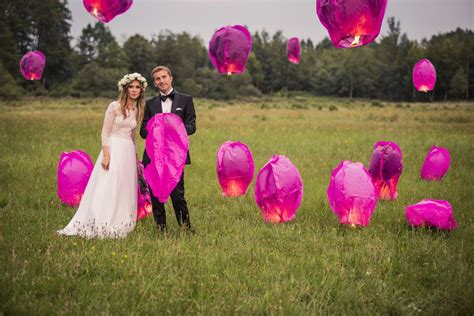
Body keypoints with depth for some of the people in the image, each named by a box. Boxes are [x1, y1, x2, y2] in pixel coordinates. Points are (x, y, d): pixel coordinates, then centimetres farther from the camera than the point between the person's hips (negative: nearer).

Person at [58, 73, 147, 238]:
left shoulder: (137, 110, 13)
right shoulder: (114, 107, -5)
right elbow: (105, 133, -9)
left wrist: (136, 159, 20)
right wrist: (106, 155, -18)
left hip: (128, 153, 6)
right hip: (113, 150, -6)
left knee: (124, 191, 7)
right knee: (106, 189, -7)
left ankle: (117, 227, 14)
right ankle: (101, 226, -2)